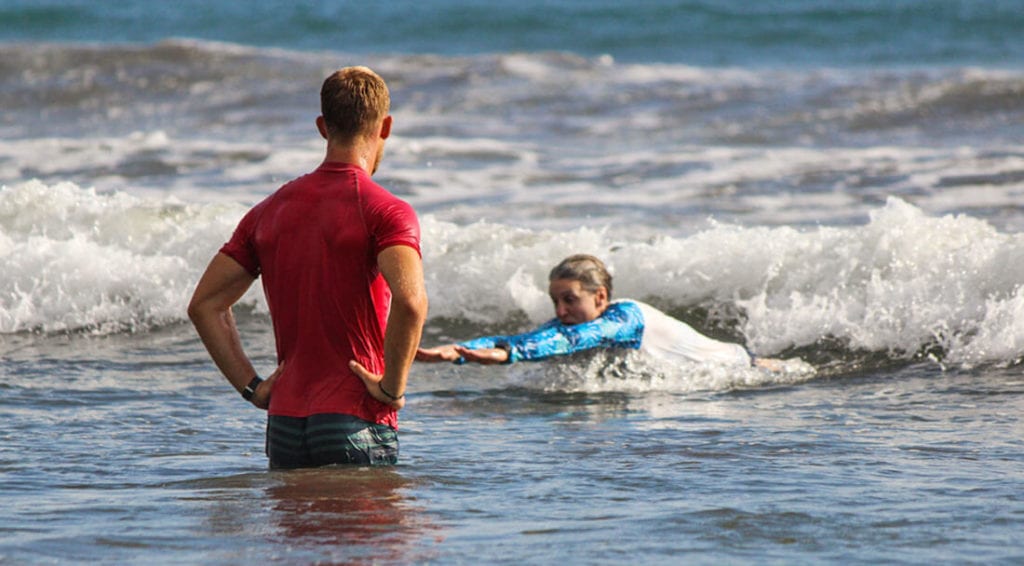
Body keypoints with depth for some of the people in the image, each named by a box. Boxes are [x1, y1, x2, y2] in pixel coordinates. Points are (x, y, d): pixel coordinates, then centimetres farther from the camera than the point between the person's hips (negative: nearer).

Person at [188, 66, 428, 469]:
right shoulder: (386, 211, -7)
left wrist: (252, 387, 11)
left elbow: (204, 305, 12)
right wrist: (392, 387, -13)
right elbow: (410, 300, -25)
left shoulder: (270, 211, 12)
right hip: (355, 423, -5)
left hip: (284, 424, 5)